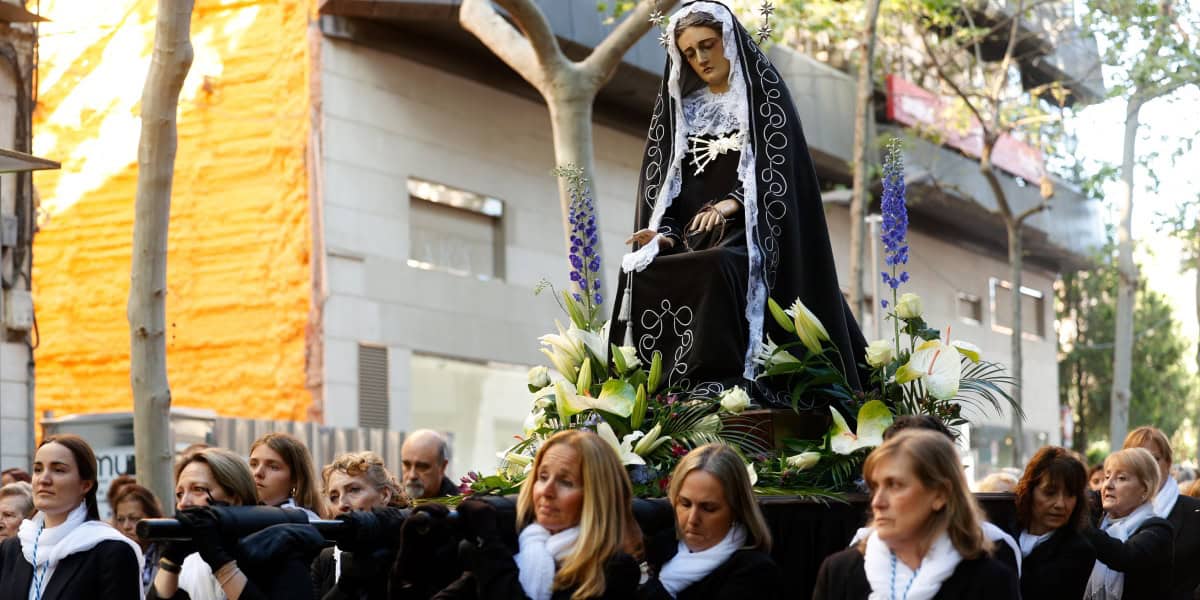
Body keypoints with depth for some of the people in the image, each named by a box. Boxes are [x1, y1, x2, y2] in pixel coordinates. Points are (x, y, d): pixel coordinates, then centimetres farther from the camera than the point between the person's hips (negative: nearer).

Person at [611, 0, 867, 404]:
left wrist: (732, 203, -20)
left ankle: (720, 382, -40)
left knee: (718, 266, -37)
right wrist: (658, 230, -8)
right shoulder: (680, 105, 18)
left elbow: (777, 165, -4)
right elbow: (662, 177, 11)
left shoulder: (764, 91, 6)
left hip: (749, 232, -4)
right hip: (691, 234, 4)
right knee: (641, 274, -26)